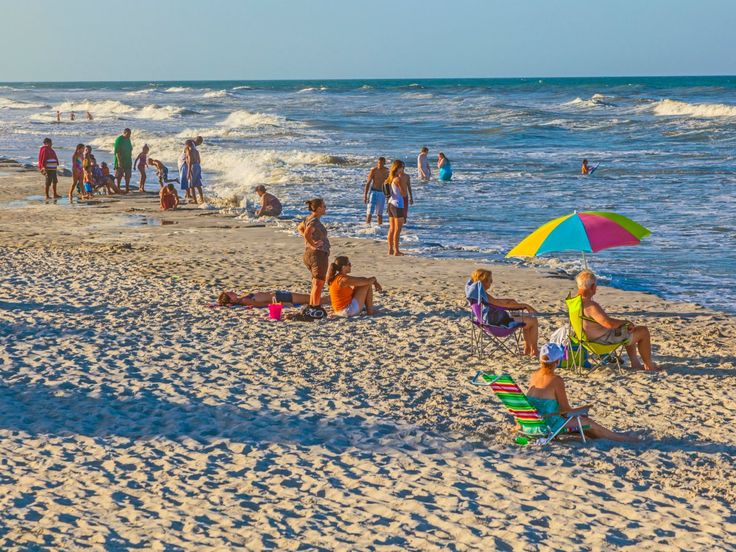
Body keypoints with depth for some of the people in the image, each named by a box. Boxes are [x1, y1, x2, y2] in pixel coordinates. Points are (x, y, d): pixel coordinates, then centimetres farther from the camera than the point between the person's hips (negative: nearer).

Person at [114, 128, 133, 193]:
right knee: (119, 175, -1)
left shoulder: (128, 139, 11)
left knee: (128, 175, 6)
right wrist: (119, 161, -22)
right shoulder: (119, 139, -13)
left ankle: (127, 188, 12)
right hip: (120, 160, -7)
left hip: (128, 160, 7)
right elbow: (117, 151, -17)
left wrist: (130, 160, 18)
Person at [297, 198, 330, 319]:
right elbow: (307, 233, -36)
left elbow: (300, 228, 29)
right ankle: (315, 309, -1)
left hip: (309, 254, 10)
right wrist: (313, 244, -22)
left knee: (316, 283, 18)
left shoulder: (309, 219, 10)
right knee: (318, 283, -3)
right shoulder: (315, 221, -19)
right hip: (318, 253, -10)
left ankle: (311, 307, 23)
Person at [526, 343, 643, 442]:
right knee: (587, 423, 13)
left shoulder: (534, 376, 4)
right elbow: (566, 410, -11)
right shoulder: (556, 380, -17)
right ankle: (623, 438, 27)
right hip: (549, 424, -7)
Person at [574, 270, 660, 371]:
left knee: (629, 331, 32)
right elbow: (609, 323, -38)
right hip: (605, 339, -10)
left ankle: (635, 363, 32)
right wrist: (625, 322, -18)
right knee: (643, 331, 3)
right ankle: (648, 365, 19)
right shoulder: (591, 306, -32)